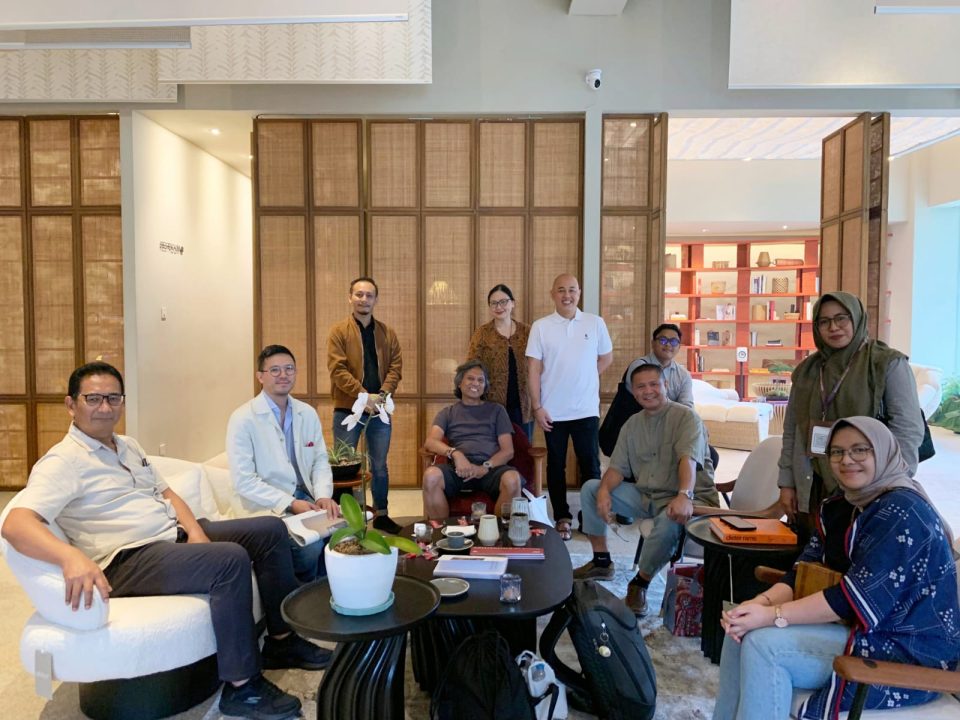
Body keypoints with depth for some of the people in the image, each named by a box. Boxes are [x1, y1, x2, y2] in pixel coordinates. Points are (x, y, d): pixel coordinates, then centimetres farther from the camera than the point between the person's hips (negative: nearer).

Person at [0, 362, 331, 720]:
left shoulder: (129, 446, 17)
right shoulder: (63, 461, -10)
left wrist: (195, 529, -2)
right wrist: (72, 556, -43)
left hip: (177, 533, 9)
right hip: (130, 560, -9)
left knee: (270, 530, 3)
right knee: (230, 559, -32)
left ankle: (282, 640, 12)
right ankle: (241, 687, -20)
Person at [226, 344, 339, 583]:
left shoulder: (308, 413, 8)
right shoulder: (243, 419, -9)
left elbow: (320, 460, 11)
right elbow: (243, 480, -13)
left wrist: (324, 495, -9)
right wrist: (290, 503, -20)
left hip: (306, 498, 5)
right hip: (268, 507, -5)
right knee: (311, 544, -28)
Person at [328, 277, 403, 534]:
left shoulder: (387, 333, 8)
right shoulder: (339, 331, -3)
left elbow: (396, 366, 2)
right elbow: (337, 369, -12)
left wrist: (383, 393, -15)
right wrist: (363, 395, -20)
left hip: (379, 410, 3)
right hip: (347, 409, -3)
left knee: (379, 465, 13)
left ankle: (381, 515, 25)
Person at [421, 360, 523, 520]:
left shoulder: (496, 410, 19)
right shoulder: (448, 413, 20)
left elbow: (508, 451, 10)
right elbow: (430, 442, 3)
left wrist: (485, 467, -10)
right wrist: (455, 453, -18)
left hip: (491, 467, 0)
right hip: (459, 468, 0)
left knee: (512, 479, -35)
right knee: (431, 475, -33)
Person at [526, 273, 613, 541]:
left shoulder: (596, 323, 1)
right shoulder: (540, 327, -2)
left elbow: (606, 358, 13)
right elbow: (534, 369, -3)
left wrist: (585, 379, 4)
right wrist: (537, 407, -8)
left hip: (586, 409, 0)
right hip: (553, 411, 0)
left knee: (590, 465, 6)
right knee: (556, 466, 10)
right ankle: (562, 518, 22)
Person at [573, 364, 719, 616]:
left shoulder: (685, 417, -10)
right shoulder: (632, 424, 9)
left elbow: (688, 459, -28)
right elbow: (617, 468, 4)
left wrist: (683, 496, -46)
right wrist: (604, 490, -18)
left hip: (685, 497, -6)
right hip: (645, 495, 6)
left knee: (671, 521, -39)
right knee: (590, 489, -2)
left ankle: (640, 583, -13)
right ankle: (601, 561, 10)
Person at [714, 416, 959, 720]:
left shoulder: (903, 512, -20)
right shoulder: (839, 507, 8)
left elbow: (858, 598, -25)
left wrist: (772, 615, -25)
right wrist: (760, 603, -17)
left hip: (909, 651, -9)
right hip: (862, 627, 9)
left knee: (764, 643, -21)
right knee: (742, 629, -3)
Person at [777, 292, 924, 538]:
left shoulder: (888, 364, -3)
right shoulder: (806, 370, 10)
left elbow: (908, 431, -8)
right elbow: (791, 429, 10)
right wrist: (786, 483, 6)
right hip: (810, 490, 4)